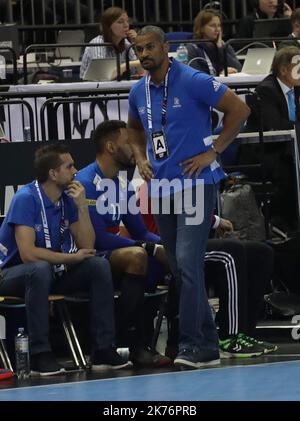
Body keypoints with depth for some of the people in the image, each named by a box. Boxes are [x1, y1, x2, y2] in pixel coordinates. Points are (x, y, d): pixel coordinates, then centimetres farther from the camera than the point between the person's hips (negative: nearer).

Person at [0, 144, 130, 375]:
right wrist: (71, 258, -18)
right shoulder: (26, 198, -19)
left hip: (54, 272, 7)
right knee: (41, 269, -38)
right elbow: (28, 253, -28)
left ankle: (103, 350, -15)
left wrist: (82, 207, -12)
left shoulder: (68, 199, 1)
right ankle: (40, 354, -34)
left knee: (99, 265, -13)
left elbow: (87, 247, -2)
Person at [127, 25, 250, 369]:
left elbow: (239, 109, -7)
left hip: (195, 183, -7)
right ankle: (208, 346, 16)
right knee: (180, 269, 9)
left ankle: (192, 344, -16)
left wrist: (213, 151, -10)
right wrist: (141, 159, 11)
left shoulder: (193, 81, -10)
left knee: (187, 261, -17)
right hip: (161, 187, 7)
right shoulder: (138, 92, 8)